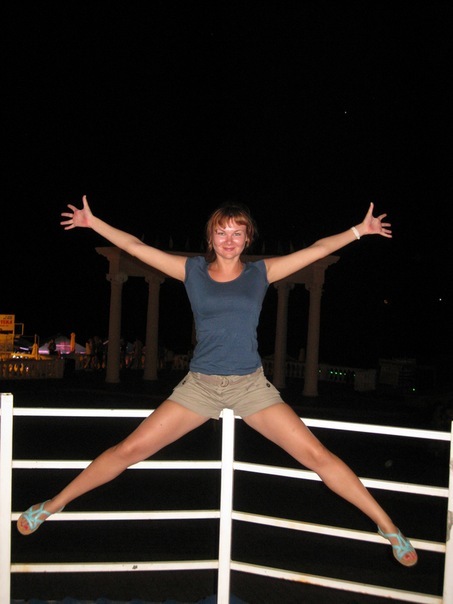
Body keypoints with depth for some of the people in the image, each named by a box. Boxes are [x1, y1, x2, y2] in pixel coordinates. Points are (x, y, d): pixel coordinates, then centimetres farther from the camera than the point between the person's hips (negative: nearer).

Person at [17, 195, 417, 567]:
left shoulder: (261, 272, 4)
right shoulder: (192, 270, 4)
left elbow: (318, 249, 7)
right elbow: (135, 246, 7)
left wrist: (360, 230, 7)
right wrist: (93, 222, 9)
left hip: (252, 386, 0)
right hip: (199, 384, 1)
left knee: (316, 454, -7)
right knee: (129, 450, -2)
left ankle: (387, 526, 7)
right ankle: (52, 506, 17)